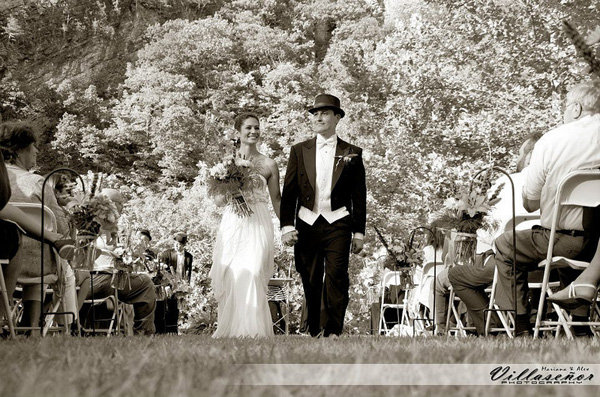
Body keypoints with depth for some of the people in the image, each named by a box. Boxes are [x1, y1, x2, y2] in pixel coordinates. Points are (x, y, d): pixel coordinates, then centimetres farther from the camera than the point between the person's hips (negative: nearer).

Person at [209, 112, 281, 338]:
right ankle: (229, 329, 8)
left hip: (258, 225, -1)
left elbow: (276, 199, 12)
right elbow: (219, 200, 7)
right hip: (232, 225, 1)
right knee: (230, 277, -3)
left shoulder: (269, 165, 7)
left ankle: (252, 329, -12)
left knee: (251, 274, -16)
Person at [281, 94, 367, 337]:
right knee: (311, 282, 3)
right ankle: (315, 332, 11)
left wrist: (359, 232, 5)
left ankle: (332, 331, -13)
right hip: (307, 224, 2)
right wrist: (287, 226, -3)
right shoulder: (299, 151, 10)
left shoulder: (352, 153, 7)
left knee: (336, 277, -14)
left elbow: (359, 196, 8)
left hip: (338, 224, -2)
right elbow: (288, 192, 7)